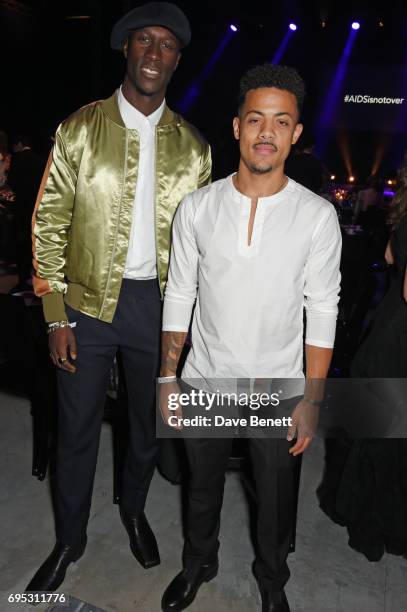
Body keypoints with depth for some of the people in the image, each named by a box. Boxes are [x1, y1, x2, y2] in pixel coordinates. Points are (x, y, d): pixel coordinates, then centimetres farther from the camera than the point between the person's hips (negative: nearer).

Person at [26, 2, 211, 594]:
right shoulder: (79, 129, 0)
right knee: (77, 432, 11)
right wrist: (56, 316, -7)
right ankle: (69, 539, 36)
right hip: (88, 302, -1)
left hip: (159, 306, 2)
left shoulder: (193, 146, 5)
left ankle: (134, 510, 46)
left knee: (149, 425, 17)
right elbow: (49, 223, -2)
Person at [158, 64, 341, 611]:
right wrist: (168, 377, -2)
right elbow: (179, 297, -1)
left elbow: (323, 313, -7)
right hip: (205, 382, 1)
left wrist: (312, 400, -7)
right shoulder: (197, 207, -7)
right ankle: (199, 564, 54)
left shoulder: (318, 216, -10)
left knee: (275, 499, 20)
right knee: (202, 489, 24)